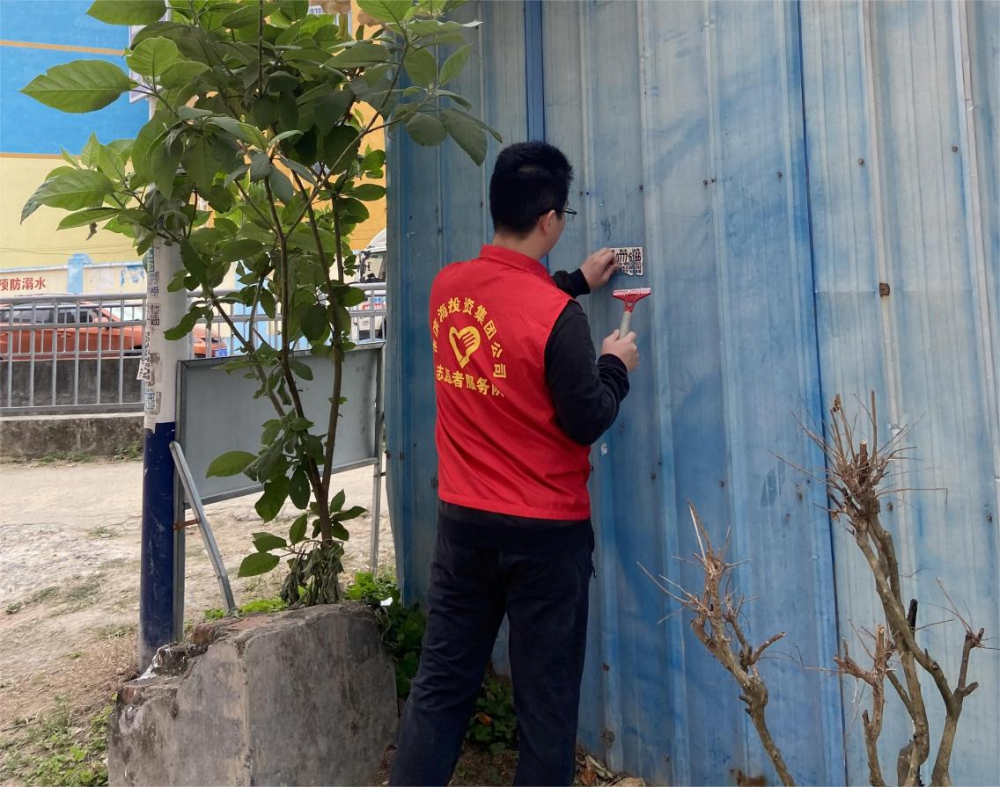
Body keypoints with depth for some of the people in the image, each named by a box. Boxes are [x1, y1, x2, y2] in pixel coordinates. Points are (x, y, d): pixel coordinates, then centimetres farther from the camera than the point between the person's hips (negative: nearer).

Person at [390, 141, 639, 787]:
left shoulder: (446, 287, 1)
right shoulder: (559, 315, -18)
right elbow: (587, 421, -12)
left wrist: (576, 283, 27)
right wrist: (615, 366, 5)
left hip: (462, 520, 5)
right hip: (547, 532, -5)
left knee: (441, 685, 15)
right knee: (546, 699, 11)